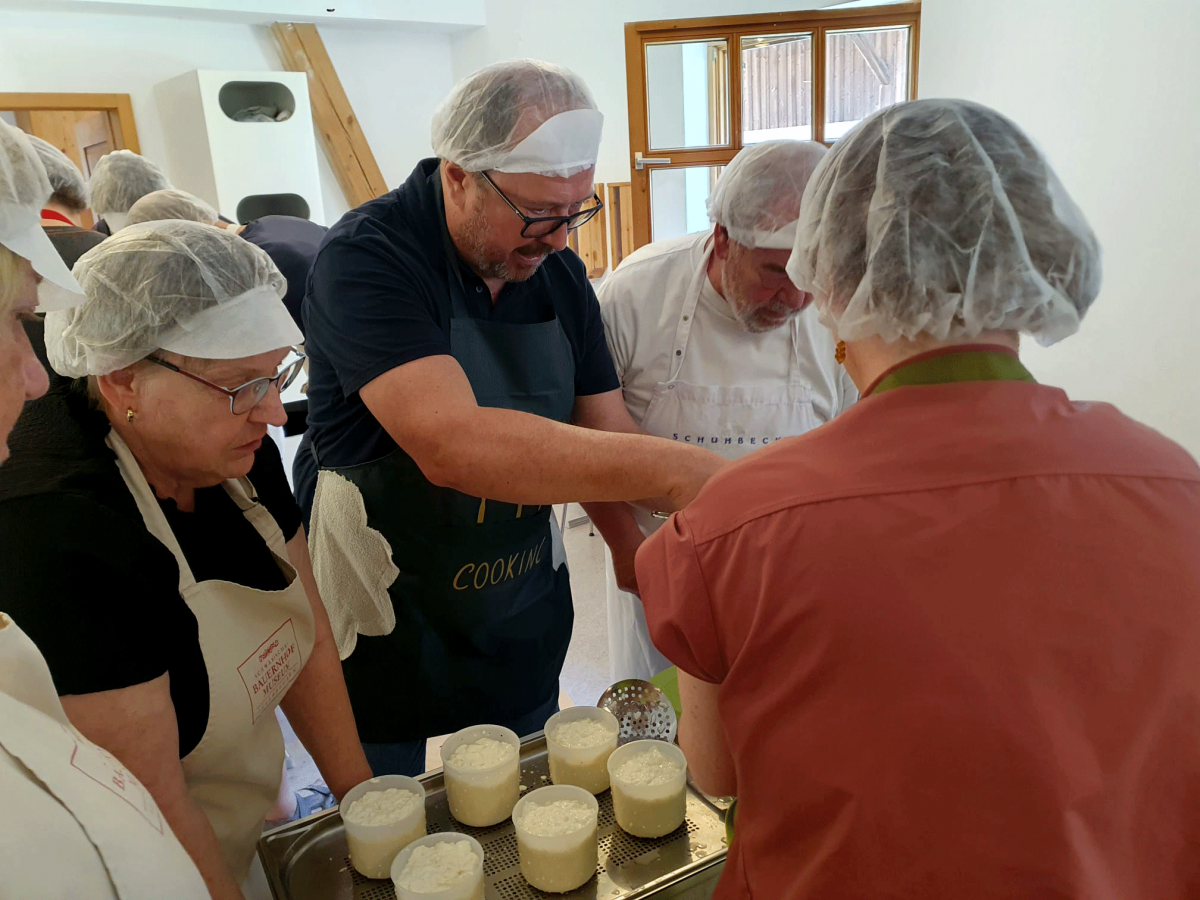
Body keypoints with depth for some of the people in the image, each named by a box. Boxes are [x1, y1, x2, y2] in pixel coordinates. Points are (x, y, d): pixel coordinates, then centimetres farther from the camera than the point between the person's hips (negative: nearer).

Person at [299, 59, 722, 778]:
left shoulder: (560, 274, -2)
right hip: (382, 616, -5)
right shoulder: (368, 259, -24)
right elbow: (452, 444, -38)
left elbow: (610, 439, -3)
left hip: (526, 604, 5)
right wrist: (673, 469, -42)